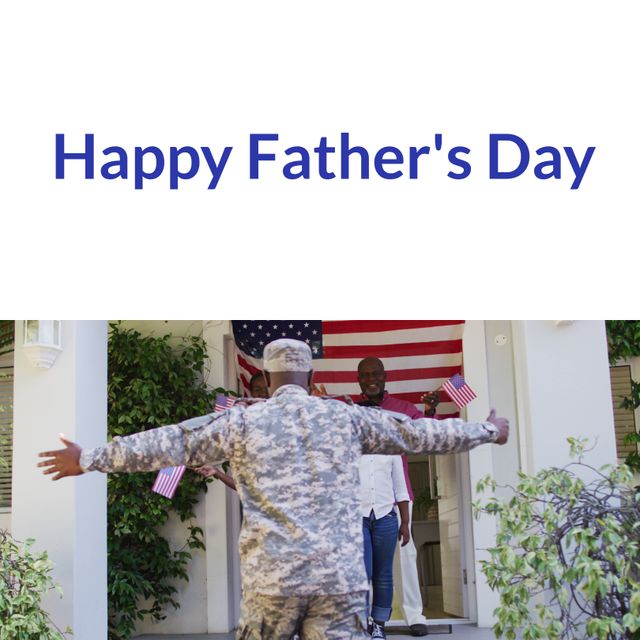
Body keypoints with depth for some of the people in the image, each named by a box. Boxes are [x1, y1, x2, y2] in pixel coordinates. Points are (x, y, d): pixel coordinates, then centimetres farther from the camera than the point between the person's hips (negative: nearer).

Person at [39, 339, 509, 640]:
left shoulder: (243, 421, 4)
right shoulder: (347, 418, 9)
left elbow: (168, 443, 5)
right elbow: (420, 434, 16)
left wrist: (89, 459, 12)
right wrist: (489, 431, 30)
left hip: (271, 578, 0)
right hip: (340, 576, 1)